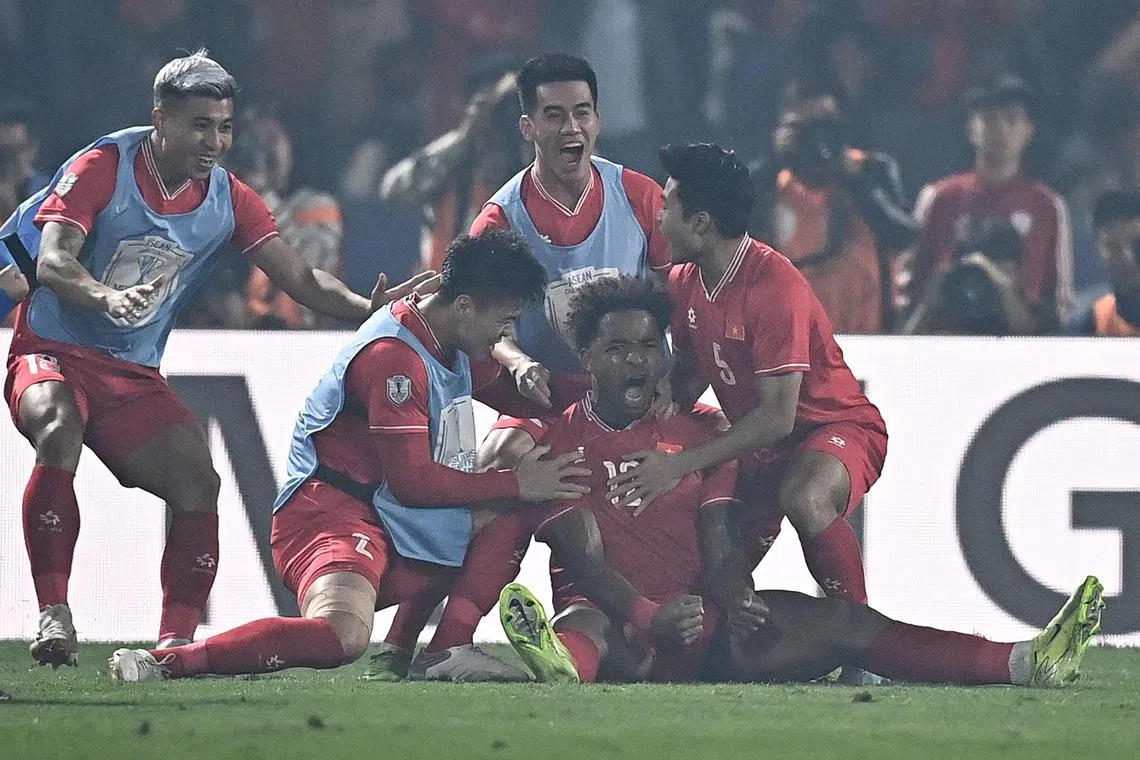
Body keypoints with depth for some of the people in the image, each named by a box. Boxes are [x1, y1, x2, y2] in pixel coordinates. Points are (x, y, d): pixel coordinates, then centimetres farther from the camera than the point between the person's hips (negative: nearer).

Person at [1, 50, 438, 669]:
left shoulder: (228, 200, 2)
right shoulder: (103, 167, -12)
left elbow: (301, 280, -3)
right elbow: (52, 261, -24)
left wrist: (367, 308, -23)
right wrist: (108, 297, -45)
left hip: (135, 375, 5)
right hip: (52, 353, -5)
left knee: (197, 480, -14)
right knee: (60, 430, -35)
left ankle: (176, 640, -9)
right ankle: (53, 613, -32)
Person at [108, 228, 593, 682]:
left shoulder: (458, 349, 15)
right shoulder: (393, 355, -16)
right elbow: (413, 480, -17)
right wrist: (516, 485, -10)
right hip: (330, 513, -11)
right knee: (342, 636, -38)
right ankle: (165, 662, -36)